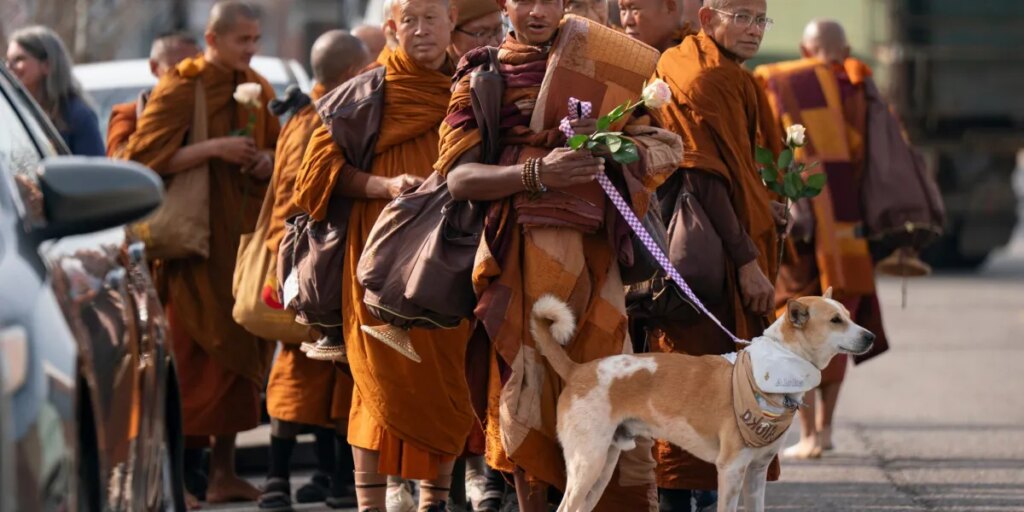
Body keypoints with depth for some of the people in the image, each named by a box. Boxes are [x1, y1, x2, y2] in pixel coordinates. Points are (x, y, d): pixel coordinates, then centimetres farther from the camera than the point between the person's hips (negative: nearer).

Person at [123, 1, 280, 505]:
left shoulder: (255, 89, 12)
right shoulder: (180, 89, -7)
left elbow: (275, 144, 24)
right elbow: (144, 155, -14)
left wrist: (269, 159, 1)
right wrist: (214, 147, -21)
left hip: (244, 233, 6)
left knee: (238, 350, 5)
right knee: (195, 354, -9)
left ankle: (224, 469, 10)